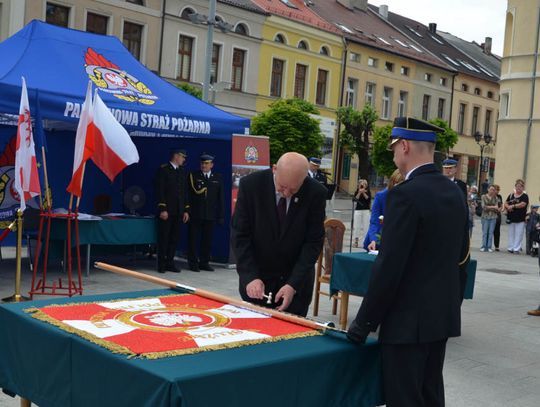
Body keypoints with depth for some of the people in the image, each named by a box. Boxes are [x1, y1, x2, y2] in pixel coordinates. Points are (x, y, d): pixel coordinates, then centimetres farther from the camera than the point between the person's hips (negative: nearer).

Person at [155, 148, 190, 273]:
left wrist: (186, 210, 10)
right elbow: (160, 191, -9)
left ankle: (169, 263, 14)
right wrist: (162, 209, -16)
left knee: (175, 238, 6)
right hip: (167, 210, -6)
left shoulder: (182, 171, 16)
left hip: (178, 211, 6)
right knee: (164, 238, -1)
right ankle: (162, 264, 5)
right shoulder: (163, 170, -3)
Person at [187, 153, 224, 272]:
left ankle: (204, 262, 17)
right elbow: (189, 194, 0)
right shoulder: (193, 176, 3)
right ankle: (193, 263, 11)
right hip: (195, 214, -2)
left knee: (207, 240, 7)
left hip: (210, 215, 2)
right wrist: (187, 211, -10)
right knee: (193, 239, 2)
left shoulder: (218, 178, 9)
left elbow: (220, 198, 8)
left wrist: (220, 215, 3)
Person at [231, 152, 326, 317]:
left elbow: (314, 242, -11)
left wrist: (293, 284, -19)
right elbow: (240, 235, -11)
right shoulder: (250, 184, -15)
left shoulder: (316, 193, -14)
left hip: (297, 280, 0)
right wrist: (250, 277, -21)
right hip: (257, 279, 0)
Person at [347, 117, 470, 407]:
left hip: (408, 320, -8)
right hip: (443, 317, 8)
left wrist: (364, 323, -12)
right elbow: (461, 260, 13)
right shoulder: (455, 193, 7)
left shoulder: (405, 194, -18)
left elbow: (389, 266, -20)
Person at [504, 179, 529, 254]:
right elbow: (506, 203, 14)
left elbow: (523, 204, -18)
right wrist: (508, 207, -8)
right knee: (511, 234, 10)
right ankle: (510, 248, 17)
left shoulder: (525, 196, -3)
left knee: (518, 235, -5)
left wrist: (513, 206, -15)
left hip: (520, 219, -5)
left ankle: (516, 249, -1)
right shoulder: (511, 195, 13)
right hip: (511, 218, 5)